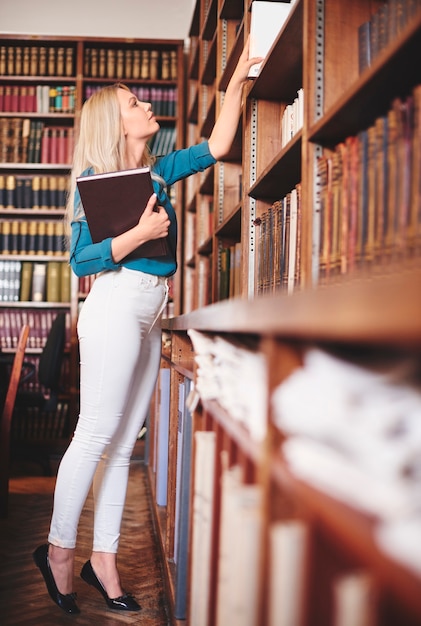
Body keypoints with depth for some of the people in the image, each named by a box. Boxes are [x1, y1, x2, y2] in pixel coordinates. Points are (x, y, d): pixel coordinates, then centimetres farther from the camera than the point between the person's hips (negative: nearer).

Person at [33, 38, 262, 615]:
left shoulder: (159, 171, 17)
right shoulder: (96, 178, -3)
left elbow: (216, 145, 20)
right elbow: (82, 260, -7)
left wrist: (237, 79, 18)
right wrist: (140, 233, -17)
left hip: (148, 314, 8)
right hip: (117, 304, -7)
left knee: (123, 442, 6)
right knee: (97, 434, -6)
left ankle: (103, 560, 12)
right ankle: (59, 551, 9)